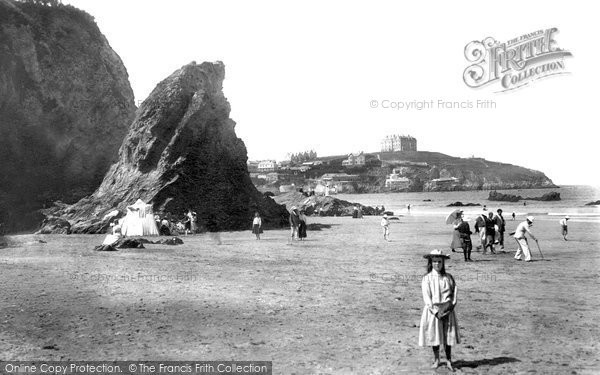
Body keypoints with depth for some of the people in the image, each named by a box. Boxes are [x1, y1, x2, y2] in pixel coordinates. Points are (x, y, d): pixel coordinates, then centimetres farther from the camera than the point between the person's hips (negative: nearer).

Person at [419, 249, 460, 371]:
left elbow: (454, 294, 1)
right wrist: (436, 311, -14)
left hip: (447, 311, 1)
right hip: (433, 311, -1)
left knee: (448, 336, 4)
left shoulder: (448, 277, 3)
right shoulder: (427, 278, -3)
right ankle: (436, 360, 21)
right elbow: (427, 298, -7)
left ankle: (449, 361, 15)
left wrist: (448, 308, -11)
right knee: (434, 336, 5)